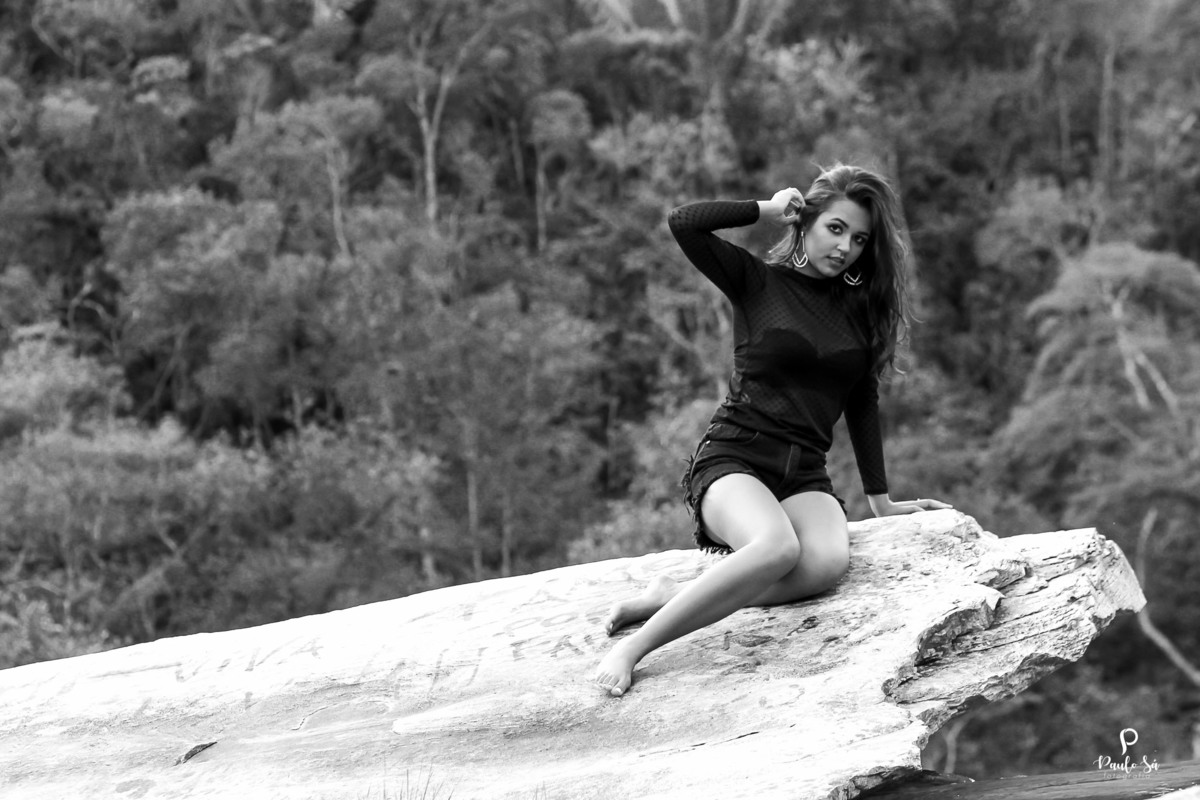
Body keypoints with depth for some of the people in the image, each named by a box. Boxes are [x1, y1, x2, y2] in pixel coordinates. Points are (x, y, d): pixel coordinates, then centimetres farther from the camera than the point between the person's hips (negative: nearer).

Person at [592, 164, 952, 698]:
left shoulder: (861, 308, 17)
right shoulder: (758, 282, 3)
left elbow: (862, 404, 22)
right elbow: (683, 223, -12)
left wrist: (880, 501, 21)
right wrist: (766, 210, 0)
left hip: (805, 476, 4)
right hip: (733, 459, -4)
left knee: (828, 561, -33)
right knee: (778, 546, -39)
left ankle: (675, 595, -22)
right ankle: (632, 647, -31)